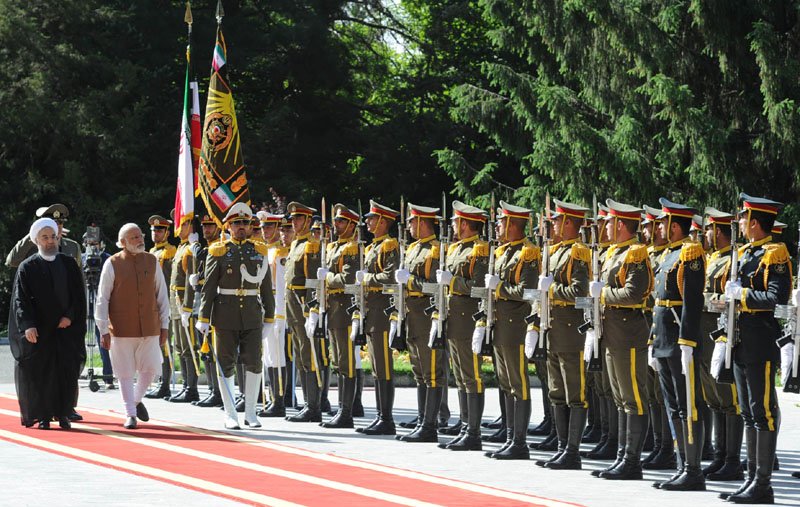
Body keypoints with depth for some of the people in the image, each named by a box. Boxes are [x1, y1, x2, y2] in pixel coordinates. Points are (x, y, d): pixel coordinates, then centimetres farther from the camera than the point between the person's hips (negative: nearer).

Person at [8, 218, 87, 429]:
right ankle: (43, 416, 7)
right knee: (39, 373, -1)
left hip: (66, 327, 2)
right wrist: (27, 326, -19)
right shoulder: (27, 267, 0)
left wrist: (70, 316, -9)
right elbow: (20, 299, -6)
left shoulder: (69, 265, 9)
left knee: (67, 371, 0)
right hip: (38, 331, -2)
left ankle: (63, 414, 9)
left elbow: (79, 295, 8)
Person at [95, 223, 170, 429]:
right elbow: (102, 299, -4)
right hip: (122, 330, -3)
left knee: (151, 368, 5)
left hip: (149, 328, 3)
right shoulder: (112, 264, -5)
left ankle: (137, 399, 31)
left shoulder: (152, 261, 5)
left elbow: (162, 295, 10)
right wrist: (103, 331, -7)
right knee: (126, 372, 3)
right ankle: (130, 414, 13)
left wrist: (164, 325, 8)